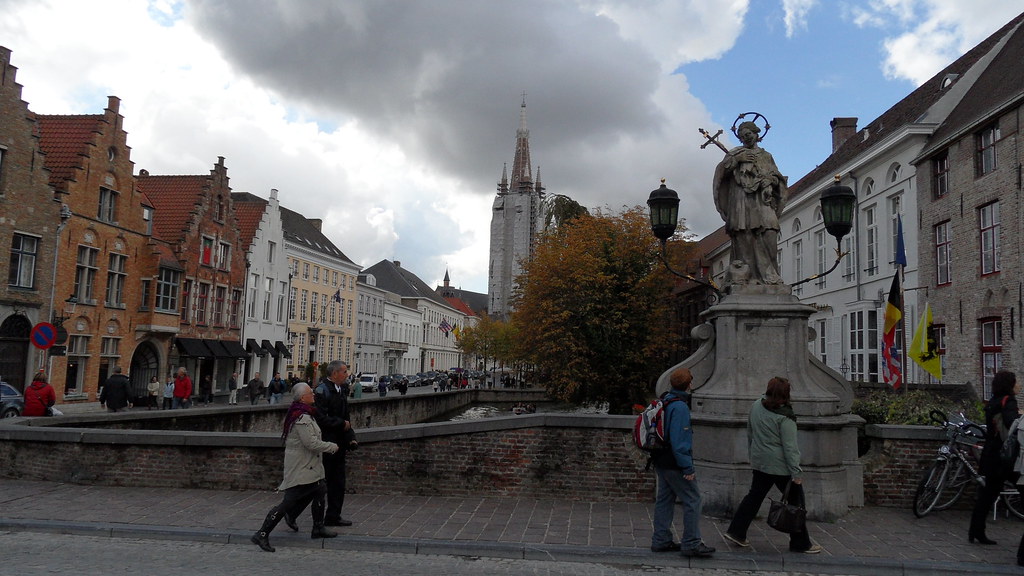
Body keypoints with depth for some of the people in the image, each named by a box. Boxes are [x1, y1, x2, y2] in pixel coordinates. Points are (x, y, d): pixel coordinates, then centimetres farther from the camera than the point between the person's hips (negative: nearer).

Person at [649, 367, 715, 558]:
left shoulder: (663, 401, 9)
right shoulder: (679, 406, -20)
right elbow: (678, 439, -23)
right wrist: (687, 467, -18)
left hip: (661, 461, 10)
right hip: (674, 463, -10)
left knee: (664, 499, 14)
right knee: (692, 500, -1)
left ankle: (660, 540, 20)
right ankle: (691, 544, 3)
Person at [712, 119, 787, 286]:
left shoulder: (766, 156, 25)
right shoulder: (735, 153, 20)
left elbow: (778, 177, 21)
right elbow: (721, 170, 6)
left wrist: (771, 179, -1)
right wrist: (737, 159, -6)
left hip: (762, 199, 1)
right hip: (741, 199, -1)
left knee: (769, 233, -17)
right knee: (743, 236, -14)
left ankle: (769, 274, -18)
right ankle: (744, 275, -16)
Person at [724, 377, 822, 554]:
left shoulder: (756, 406, 2)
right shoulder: (784, 417, -19)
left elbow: (750, 432, 14)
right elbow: (790, 447, -18)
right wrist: (796, 473, -14)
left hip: (759, 462, 7)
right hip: (780, 466, -7)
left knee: (754, 495, 17)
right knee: (796, 502, 6)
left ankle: (736, 531, 17)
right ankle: (800, 544, 13)